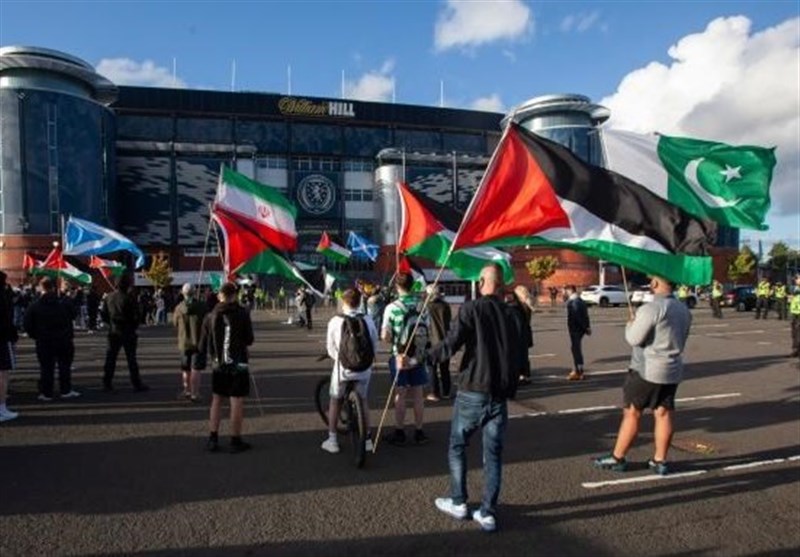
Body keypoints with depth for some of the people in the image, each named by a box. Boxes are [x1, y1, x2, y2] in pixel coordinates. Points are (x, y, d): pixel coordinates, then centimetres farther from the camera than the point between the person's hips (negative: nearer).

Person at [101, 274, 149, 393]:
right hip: (128, 333, -4)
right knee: (131, 359, 2)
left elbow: (103, 314, 8)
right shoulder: (129, 298, -14)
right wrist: (134, 326, 4)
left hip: (113, 333, 5)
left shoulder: (109, 297, 2)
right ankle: (137, 384, 7)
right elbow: (137, 316, -14)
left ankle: (107, 384, 13)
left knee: (110, 358, 11)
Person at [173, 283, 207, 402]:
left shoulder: (179, 308, -6)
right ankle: (195, 394, 0)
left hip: (184, 342, 3)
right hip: (198, 342, -2)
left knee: (185, 368, 17)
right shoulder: (201, 306, -12)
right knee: (195, 369, 1)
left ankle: (187, 390, 29)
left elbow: (175, 323, 8)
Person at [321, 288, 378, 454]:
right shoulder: (368, 321, -4)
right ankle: (367, 439, 25)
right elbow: (375, 347, 3)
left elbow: (331, 348, -1)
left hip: (343, 367, -2)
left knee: (335, 401, 17)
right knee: (363, 401, 19)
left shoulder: (335, 321, -9)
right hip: (364, 369, 2)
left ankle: (332, 440, 21)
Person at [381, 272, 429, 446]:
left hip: (400, 355, -3)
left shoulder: (392, 307, -14)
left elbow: (385, 337, -15)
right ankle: (419, 432, 20)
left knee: (401, 394, 7)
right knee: (417, 394, 12)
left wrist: (394, 340, 5)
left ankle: (399, 433, 15)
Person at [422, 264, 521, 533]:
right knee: (493, 454, 10)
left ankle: (458, 503, 21)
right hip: (500, 393, 4)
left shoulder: (471, 309, -9)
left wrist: (425, 356, -3)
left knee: (457, 447, 14)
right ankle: (488, 513, 13)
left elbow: (450, 345, -17)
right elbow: (517, 353, 8)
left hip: (472, 391, -4)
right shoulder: (510, 314, 7)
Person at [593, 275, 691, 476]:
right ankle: (660, 461, 16)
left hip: (646, 370, -7)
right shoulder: (684, 310, 9)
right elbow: (681, 341, 16)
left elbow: (634, 338, -18)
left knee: (631, 413, 2)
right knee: (663, 414, 10)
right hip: (673, 371, 7)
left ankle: (617, 458, 11)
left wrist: (630, 324, 0)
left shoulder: (651, 308, -19)